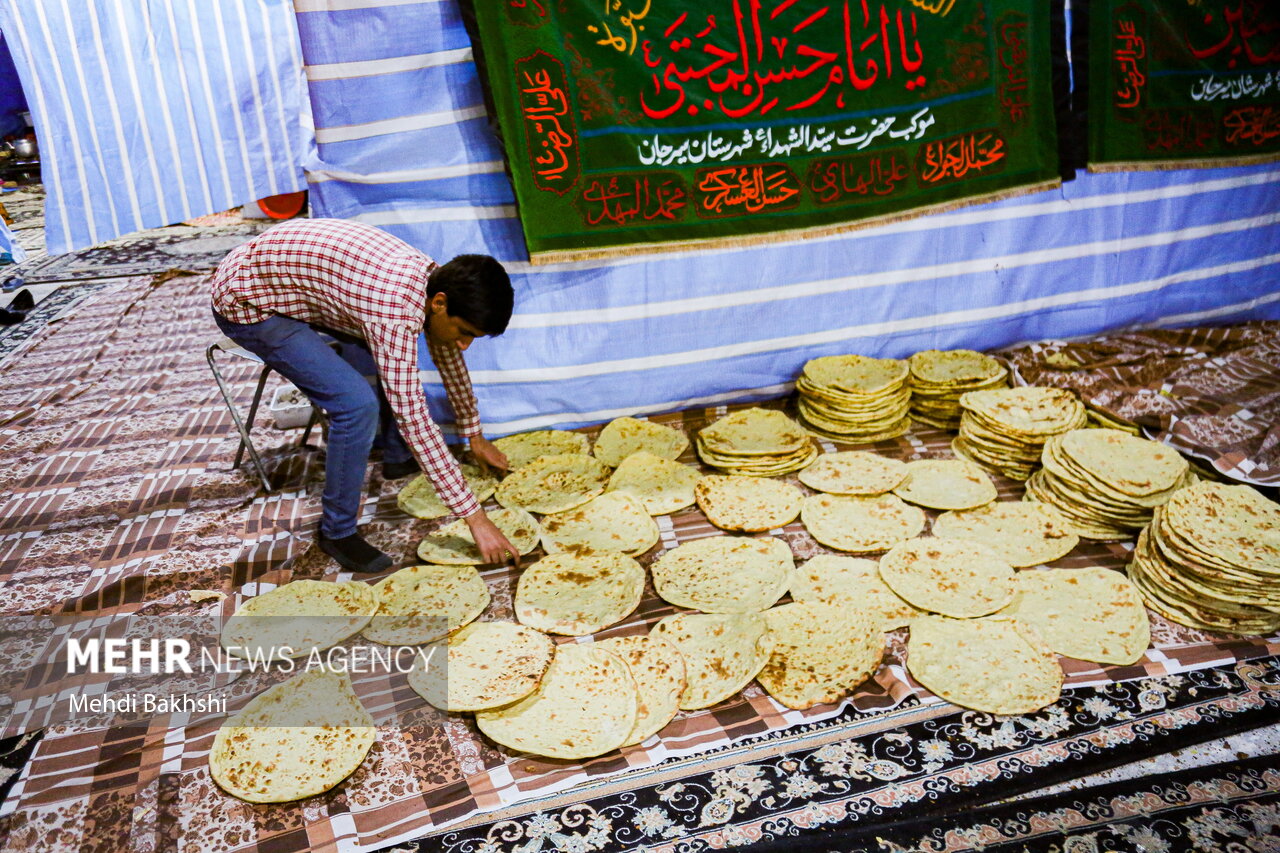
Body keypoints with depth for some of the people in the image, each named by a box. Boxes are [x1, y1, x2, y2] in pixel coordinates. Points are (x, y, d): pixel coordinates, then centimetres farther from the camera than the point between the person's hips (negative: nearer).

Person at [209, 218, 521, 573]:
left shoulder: (436, 278, -7)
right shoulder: (396, 311, -34)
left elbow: (449, 356, 12)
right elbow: (413, 420, -34)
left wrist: (475, 435, 22)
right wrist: (475, 518, -31)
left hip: (282, 275, 9)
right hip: (245, 303, -9)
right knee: (358, 404, -22)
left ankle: (397, 457, 30)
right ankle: (337, 532, -5)